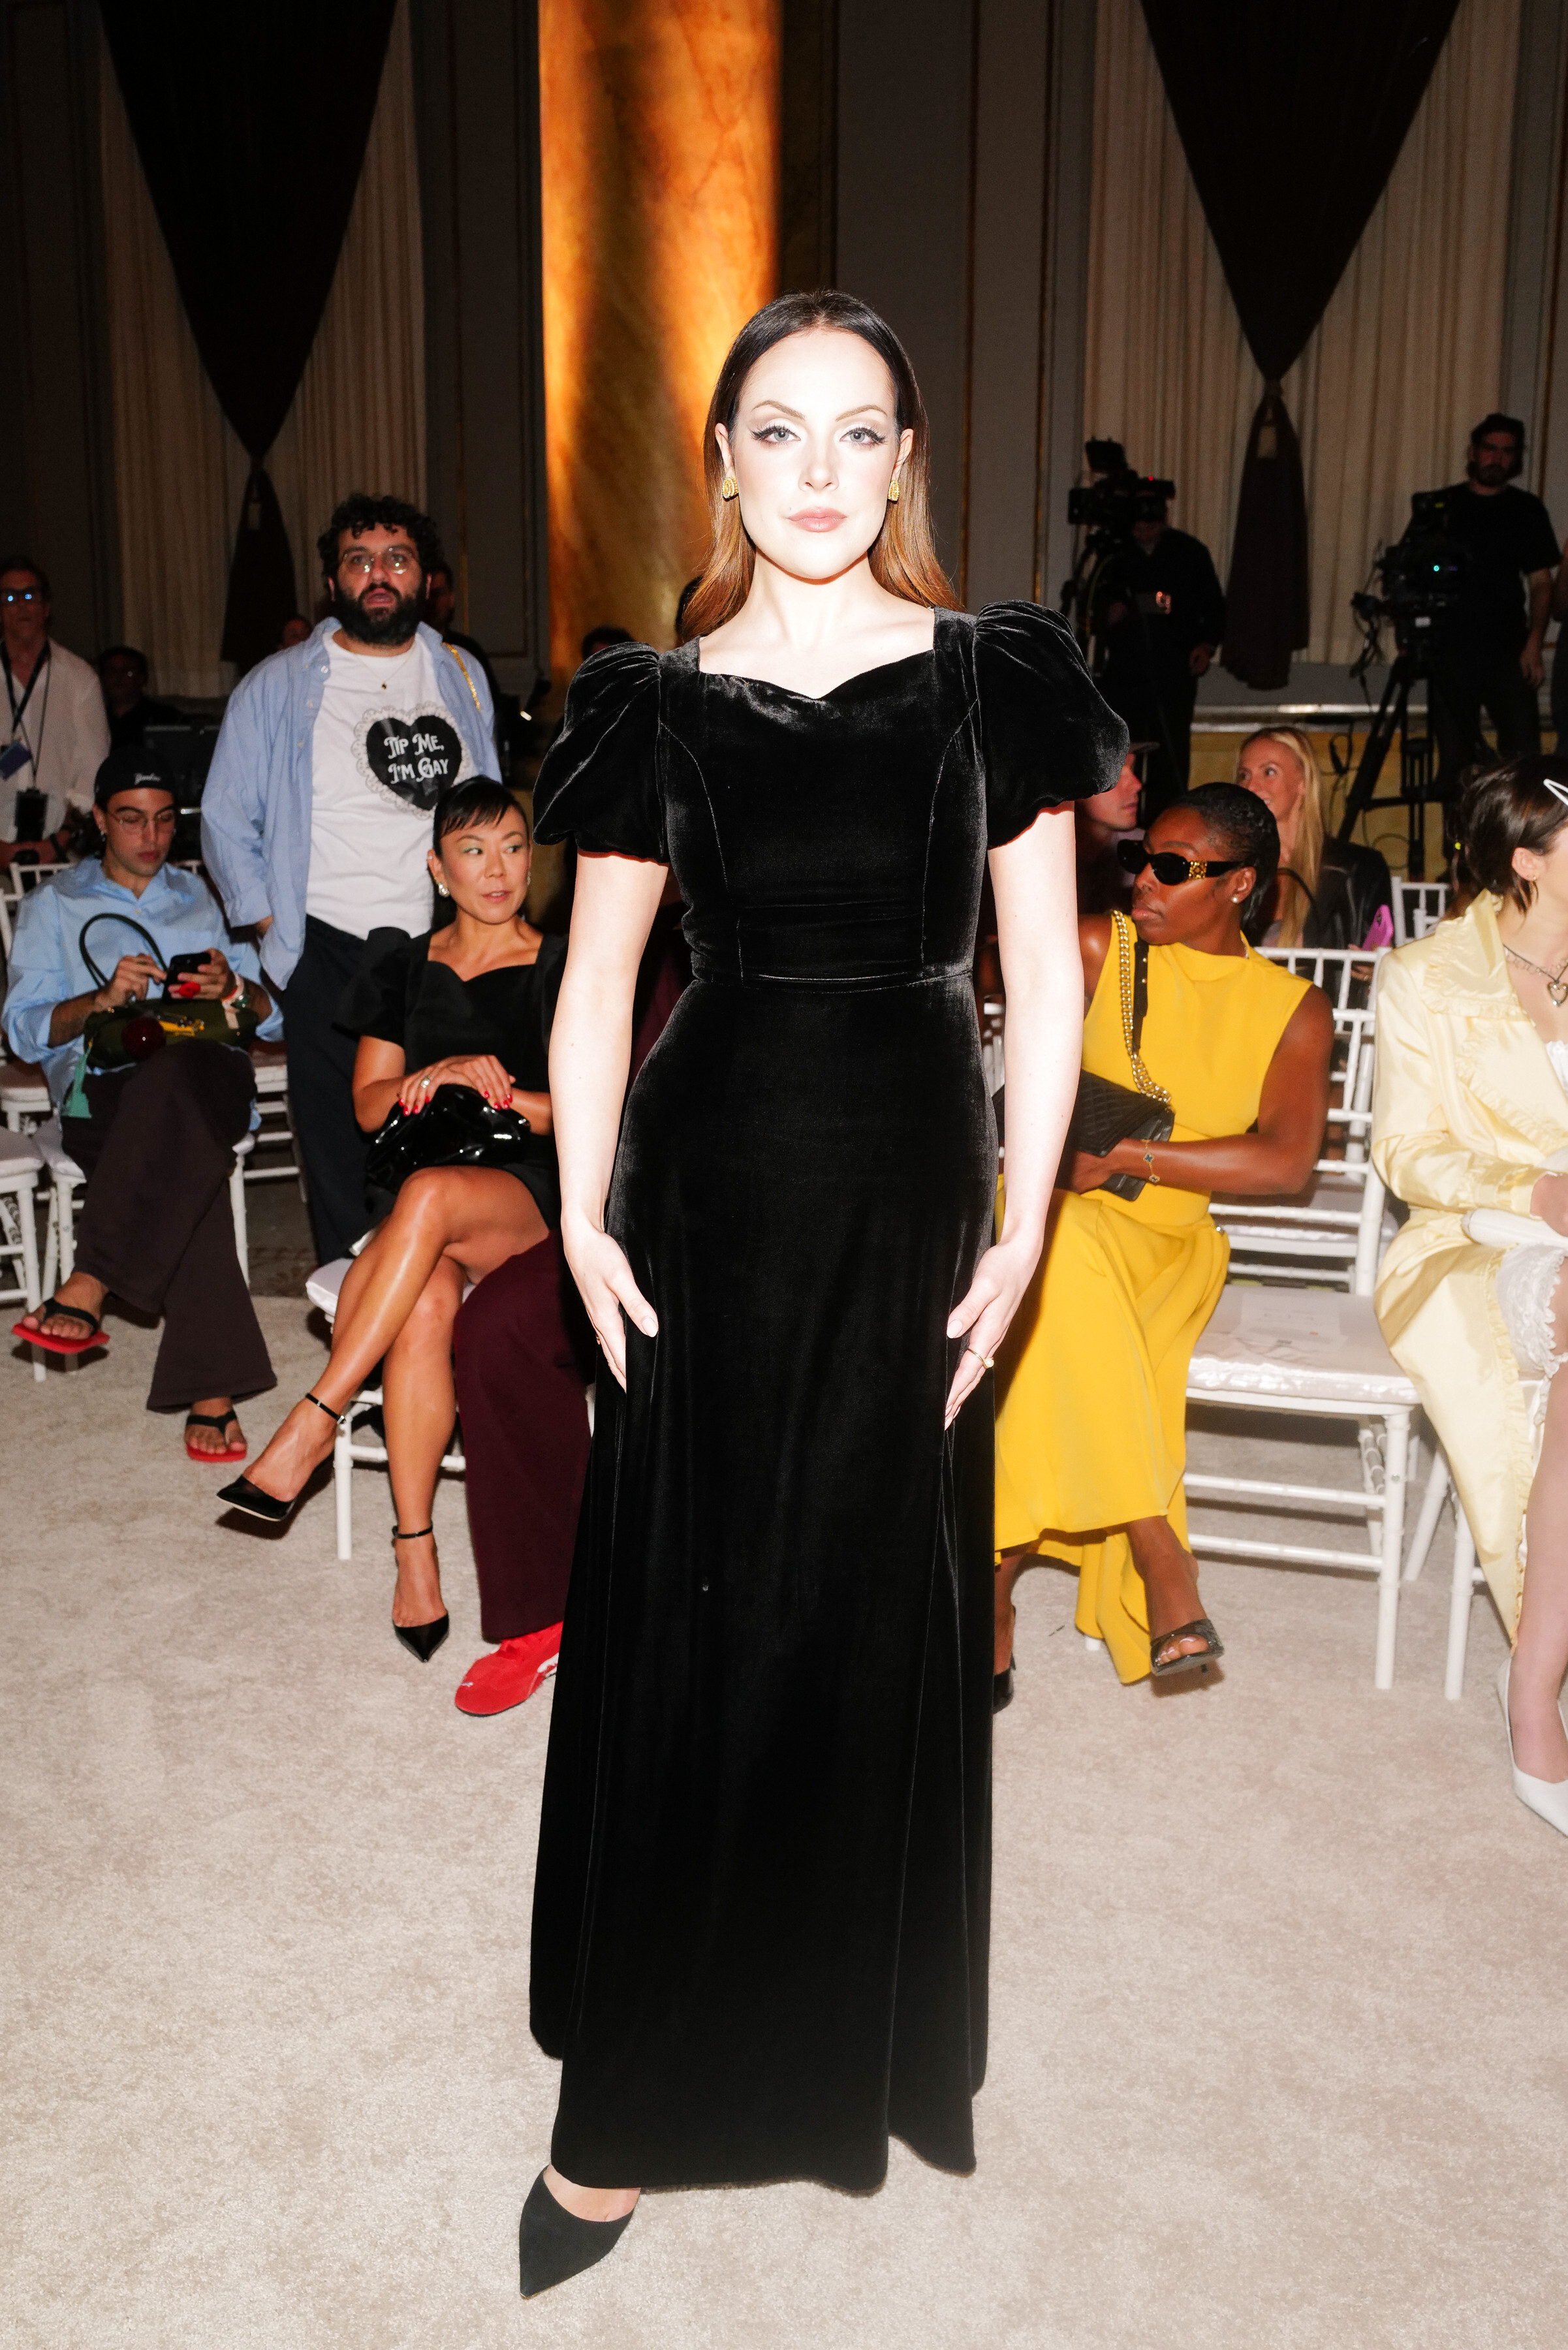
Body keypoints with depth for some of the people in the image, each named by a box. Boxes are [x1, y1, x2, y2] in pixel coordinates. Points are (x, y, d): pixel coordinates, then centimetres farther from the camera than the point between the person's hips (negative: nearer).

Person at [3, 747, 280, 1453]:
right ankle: (211, 1392, -44)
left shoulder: (203, 899, 29)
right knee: (184, 1164, -39)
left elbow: (272, 1018, 20)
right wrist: (101, 999, -10)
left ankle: (90, 1283, -44)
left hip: (209, 1080, 1)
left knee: (182, 1068, -41)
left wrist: (234, 988, -4)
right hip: (101, 1091, -1)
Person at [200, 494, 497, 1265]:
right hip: (330, 953, -2)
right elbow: (227, 819, 7)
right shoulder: (276, 688, 5)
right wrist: (274, 925, -2)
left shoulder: (462, 678, 14)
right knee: (342, 1163, 0)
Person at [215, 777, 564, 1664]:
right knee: (427, 1301, -34)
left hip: (532, 1195, -2)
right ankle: (414, 1548, -31)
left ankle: (313, 1423, -32)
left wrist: (500, 1093, -14)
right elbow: (371, 1107, 12)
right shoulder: (405, 967, 16)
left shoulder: (564, 971, 7)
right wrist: (432, 1077, -9)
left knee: (429, 1194, -38)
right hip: (415, 1204, 2)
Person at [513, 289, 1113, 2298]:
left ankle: (872, 2040, 35)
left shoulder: (990, 678, 0)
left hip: (911, 1183, 0)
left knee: (886, 1614, 11)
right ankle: (633, 2104, 20)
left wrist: (1022, 1225, -6)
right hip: (711, 1176, 1)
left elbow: (1043, 976, 0)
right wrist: (584, 1220, -5)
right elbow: (598, 984, 4)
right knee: (680, 1620, 5)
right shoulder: (659, 701, 3)